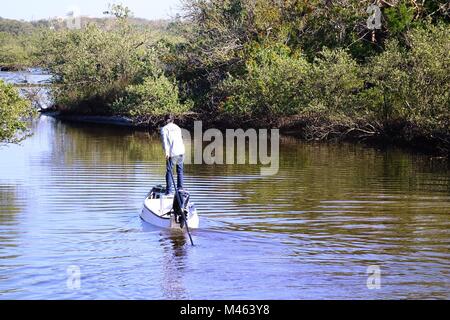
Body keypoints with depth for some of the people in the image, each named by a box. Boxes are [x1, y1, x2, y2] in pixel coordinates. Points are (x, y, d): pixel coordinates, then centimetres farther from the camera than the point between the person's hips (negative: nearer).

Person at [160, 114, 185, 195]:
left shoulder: (164, 129, 3)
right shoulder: (177, 128, 17)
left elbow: (165, 140, -10)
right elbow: (180, 139, 18)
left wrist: (166, 152, -18)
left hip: (172, 152, -4)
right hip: (181, 151, 4)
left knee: (169, 171, 2)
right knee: (180, 170, 16)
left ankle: (169, 190, -2)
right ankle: (180, 188, 16)